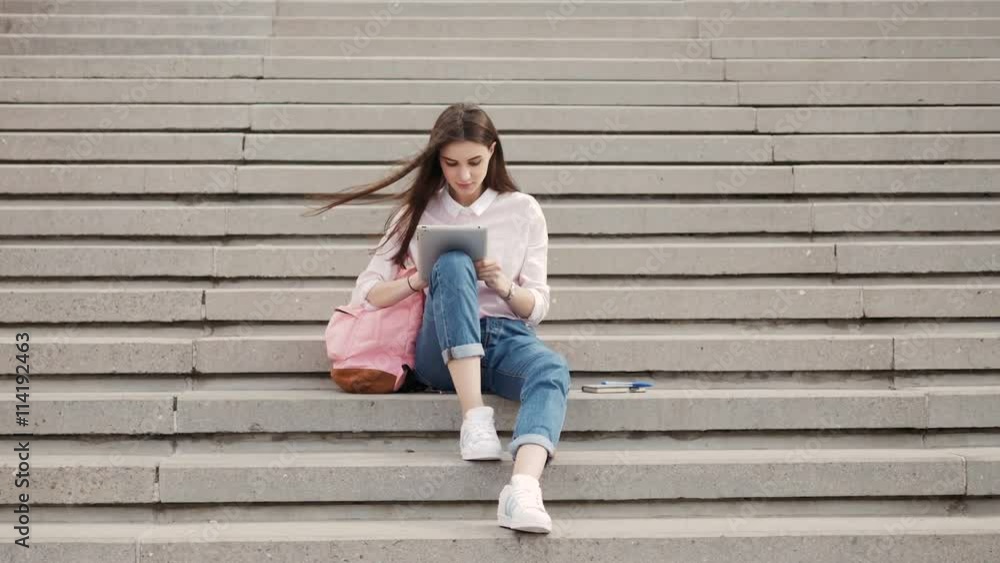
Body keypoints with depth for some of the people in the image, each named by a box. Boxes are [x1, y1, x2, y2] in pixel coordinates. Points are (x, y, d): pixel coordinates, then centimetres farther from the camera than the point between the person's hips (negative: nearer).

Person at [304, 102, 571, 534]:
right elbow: (364, 296, 7)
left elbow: (537, 307, 9)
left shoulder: (522, 211, 12)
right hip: (443, 352, -1)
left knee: (553, 368, -36)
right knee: (453, 264, -32)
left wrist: (503, 286, -13)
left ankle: (524, 489, -60)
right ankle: (475, 418, -41)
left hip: (507, 338, 1)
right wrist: (421, 280, -12)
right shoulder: (419, 212, 12)